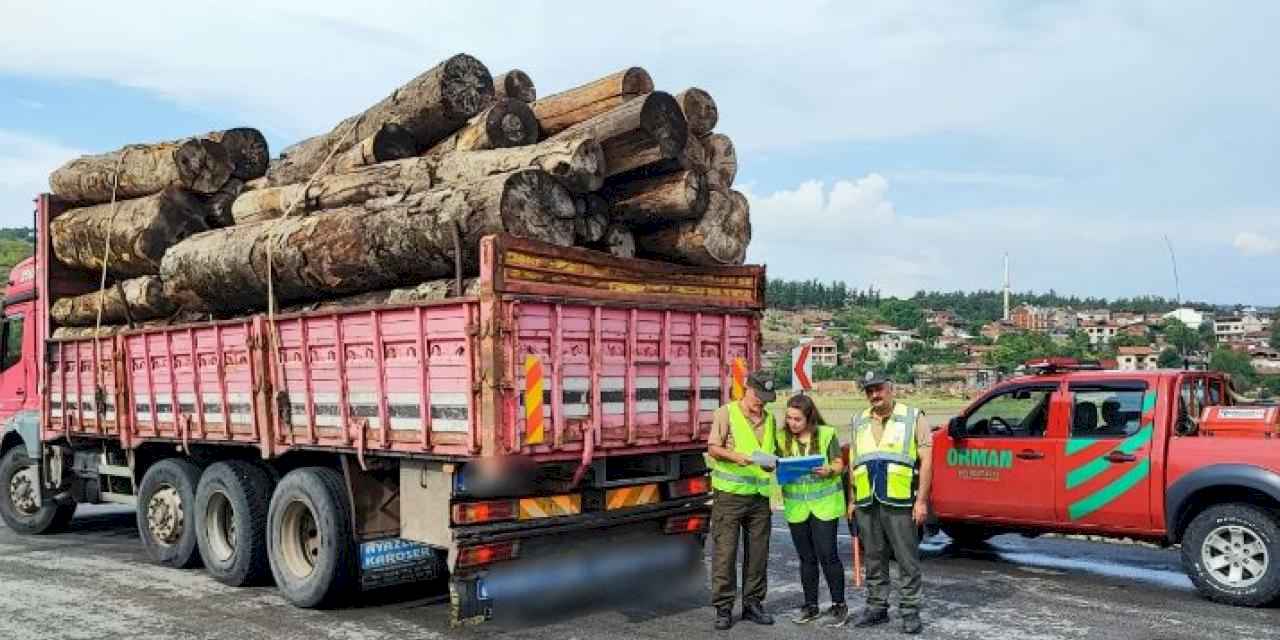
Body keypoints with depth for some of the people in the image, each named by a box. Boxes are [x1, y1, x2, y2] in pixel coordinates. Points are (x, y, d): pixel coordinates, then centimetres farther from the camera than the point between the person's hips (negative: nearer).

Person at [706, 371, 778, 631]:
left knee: (758, 552, 9)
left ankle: (753, 603, 20)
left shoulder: (769, 419, 14)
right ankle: (723, 608, 4)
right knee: (725, 552, -4)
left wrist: (771, 462, 0)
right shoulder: (726, 413, -3)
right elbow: (713, 448, -6)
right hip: (729, 494, -5)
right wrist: (734, 456, -23)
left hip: (759, 495, 5)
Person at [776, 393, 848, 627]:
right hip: (796, 505, 3)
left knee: (827, 554, -3)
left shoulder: (826, 434, -5)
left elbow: (839, 465, -1)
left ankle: (839, 605, 10)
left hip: (824, 502, -3)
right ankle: (810, 606, 21)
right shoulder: (782, 437, 2)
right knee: (806, 558, 10)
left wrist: (829, 470, -22)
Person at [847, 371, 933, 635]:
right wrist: (852, 500, 13)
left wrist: (922, 500, -10)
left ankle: (910, 611, 9)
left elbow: (926, 461, -4)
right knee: (874, 560, 12)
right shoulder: (859, 422, 15)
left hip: (900, 503, -4)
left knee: (907, 560, 0)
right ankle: (877, 607, 22)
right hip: (867, 504, 5)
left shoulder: (913, 418, 0)